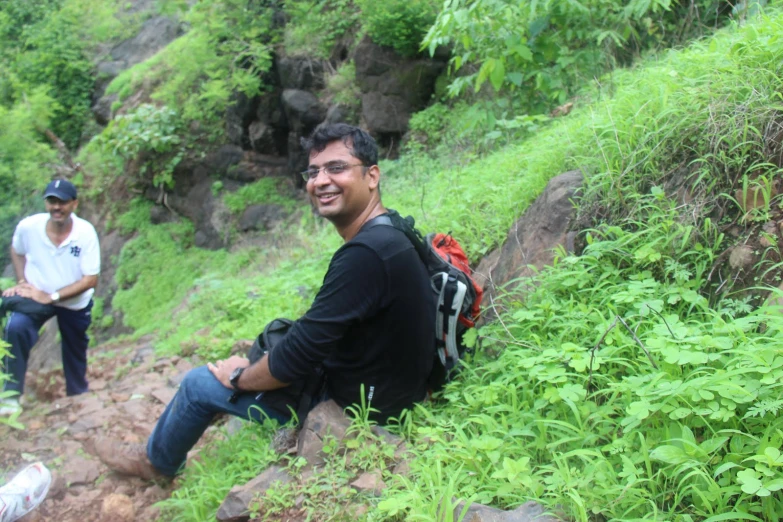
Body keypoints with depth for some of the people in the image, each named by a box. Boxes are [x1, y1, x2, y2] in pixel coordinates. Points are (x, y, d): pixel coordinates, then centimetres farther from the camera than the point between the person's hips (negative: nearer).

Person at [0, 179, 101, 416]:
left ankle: (78, 396, 42)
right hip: (35, 295, 0)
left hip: (76, 302, 0)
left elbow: (91, 280, -22)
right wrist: (22, 282, -9)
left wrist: (51, 296, -26)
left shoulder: (86, 233, -25)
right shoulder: (27, 227, -21)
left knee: (75, 352, 16)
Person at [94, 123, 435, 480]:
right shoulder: (390, 236, 1)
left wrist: (239, 377, -8)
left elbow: (300, 354, -26)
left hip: (351, 405, -9)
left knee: (199, 383, 6)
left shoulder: (365, 254, -31)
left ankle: (155, 462, 35)